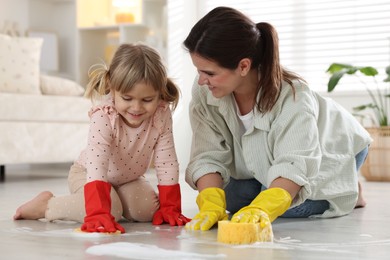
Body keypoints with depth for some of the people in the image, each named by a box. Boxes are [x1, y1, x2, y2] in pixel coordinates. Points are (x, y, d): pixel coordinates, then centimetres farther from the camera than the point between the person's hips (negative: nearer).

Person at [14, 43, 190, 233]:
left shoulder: (162, 115, -23)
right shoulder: (103, 117, -35)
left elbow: (167, 163, -17)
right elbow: (96, 168, -43)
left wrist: (169, 208, -21)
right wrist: (99, 215, -54)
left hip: (129, 179, 5)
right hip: (87, 175, -5)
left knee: (148, 210, -19)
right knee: (111, 209, -30)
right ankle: (47, 205, -9)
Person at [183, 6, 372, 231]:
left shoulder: (293, 97, -40)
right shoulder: (203, 93, -28)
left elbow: (294, 164, -50)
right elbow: (209, 156, -29)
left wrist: (261, 209, -68)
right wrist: (212, 206, -47)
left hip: (332, 150, -5)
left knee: (287, 205, -28)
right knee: (232, 200, -12)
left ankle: (347, 192, 4)